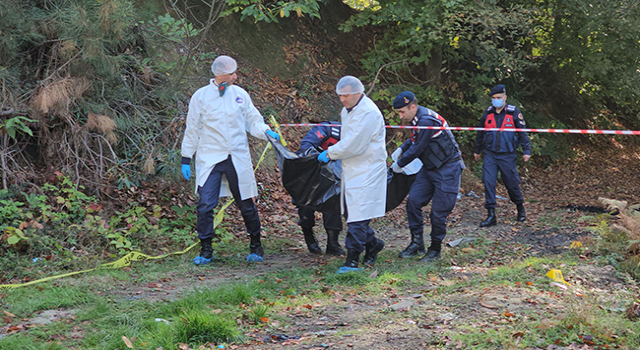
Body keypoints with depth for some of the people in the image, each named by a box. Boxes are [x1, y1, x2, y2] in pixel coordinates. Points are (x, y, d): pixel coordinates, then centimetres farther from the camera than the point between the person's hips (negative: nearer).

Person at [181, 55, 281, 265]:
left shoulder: (240, 94, 5)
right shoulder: (201, 96, -1)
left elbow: (252, 121, 12)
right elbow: (192, 130, 5)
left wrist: (267, 132, -9)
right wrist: (186, 159, 4)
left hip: (238, 158, 2)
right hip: (209, 159, -2)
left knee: (246, 204, 6)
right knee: (205, 206, -8)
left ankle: (256, 246, 23)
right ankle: (206, 250, 4)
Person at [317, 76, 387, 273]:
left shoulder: (368, 113, -18)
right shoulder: (347, 111, 13)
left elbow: (354, 146, -21)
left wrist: (329, 154, -11)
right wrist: (332, 154, 10)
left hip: (366, 171, -9)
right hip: (351, 169, 9)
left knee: (358, 216, -11)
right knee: (350, 213, 12)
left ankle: (352, 260, -10)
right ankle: (373, 244, 30)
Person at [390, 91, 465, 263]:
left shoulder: (427, 120, -25)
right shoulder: (417, 119, 6)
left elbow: (418, 148, -21)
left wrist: (399, 164, -7)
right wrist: (401, 149, 10)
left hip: (447, 170, -9)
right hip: (430, 168, 9)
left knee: (438, 211, -6)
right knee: (413, 200, -3)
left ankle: (435, 249, 9)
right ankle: (417, 243, 6)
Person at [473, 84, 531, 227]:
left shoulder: (514, 112, -3)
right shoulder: (488, 113, 6)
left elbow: (522, 132, 1)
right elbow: (481, 133, 19)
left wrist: (526, 151, -4)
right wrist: (477, 150, 27)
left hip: (508, 156, -2)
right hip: (490, 155, 3)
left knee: (512, 184, 4)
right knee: (488, 182, -9)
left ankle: (520, 208, 31)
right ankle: (491, 215, -4)